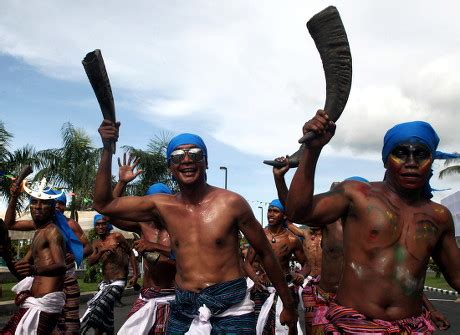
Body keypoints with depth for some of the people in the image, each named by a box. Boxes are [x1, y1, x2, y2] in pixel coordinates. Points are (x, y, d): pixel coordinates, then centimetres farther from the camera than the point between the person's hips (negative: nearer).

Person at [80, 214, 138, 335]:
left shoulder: (117, 237, -7)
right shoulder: (96, 243, 9)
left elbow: (131, 254, -2)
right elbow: (90, 262, -4)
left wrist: (135, 275, -7)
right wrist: (102, 250, -20)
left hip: (118, 282, -6)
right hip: (105, 283, 7)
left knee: (100, 308, -20)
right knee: (104, 312, 11)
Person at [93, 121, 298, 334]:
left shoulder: (231, 203, -8)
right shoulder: (162, 206, 1)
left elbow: (265, 254, 2)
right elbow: (103, 205, 3)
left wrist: (289, 305, 8)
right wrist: (107, 148, -5)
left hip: (231, 308, -3)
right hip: (183, 311, 3)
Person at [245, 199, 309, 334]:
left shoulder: (292, 240, -3)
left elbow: (306, 264, 7)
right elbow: (248, 262, 2)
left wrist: (301, 275, -15)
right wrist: (255, 277, -18)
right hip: (262, 289, 1)